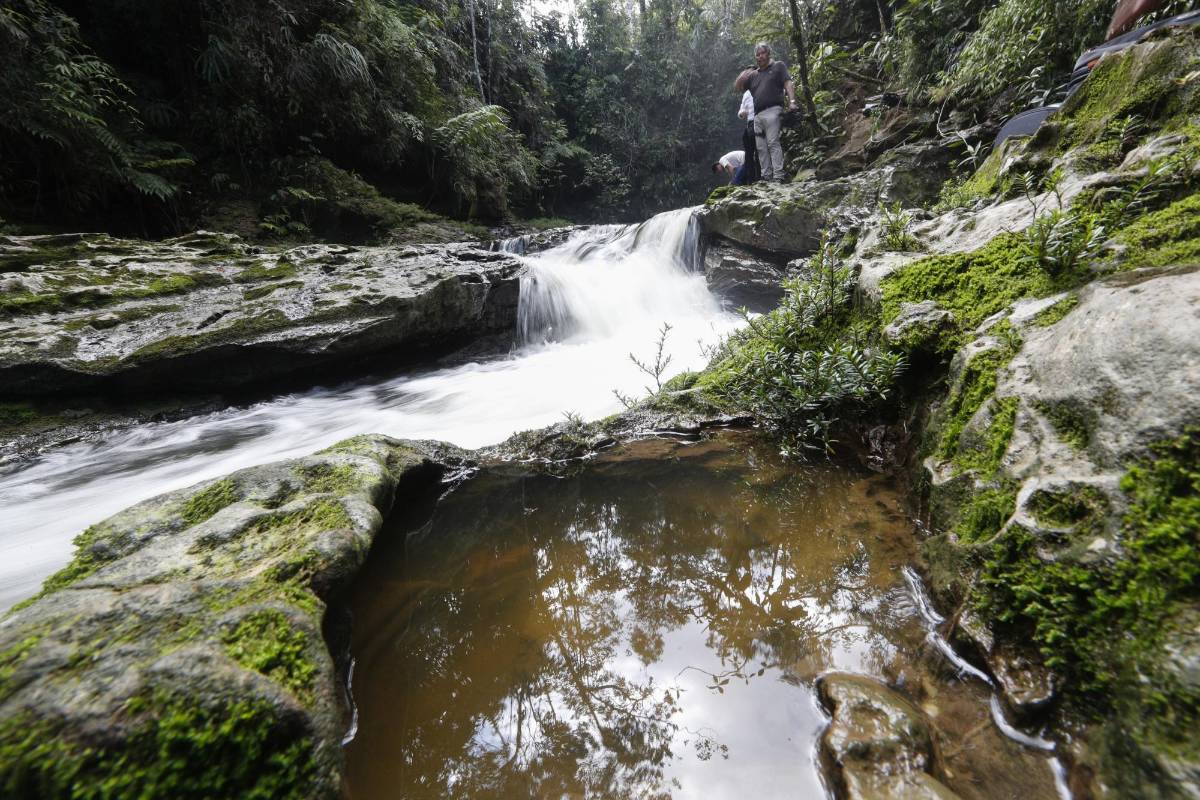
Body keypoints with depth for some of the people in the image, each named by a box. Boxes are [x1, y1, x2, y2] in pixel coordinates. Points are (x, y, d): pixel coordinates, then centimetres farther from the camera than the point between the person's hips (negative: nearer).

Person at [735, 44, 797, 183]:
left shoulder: (778, 66, 14)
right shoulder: (753, 74, 27)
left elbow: (788, 84, 3)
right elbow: (737, 87, 24)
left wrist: (792, 101, -13)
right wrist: (742, 77, 4)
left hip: (772, 110, -6)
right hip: (757, 115, 6)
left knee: (773, 143, -17)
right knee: (761, 147, -1)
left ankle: (778, 177, -25)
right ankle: (766, 177, -2)